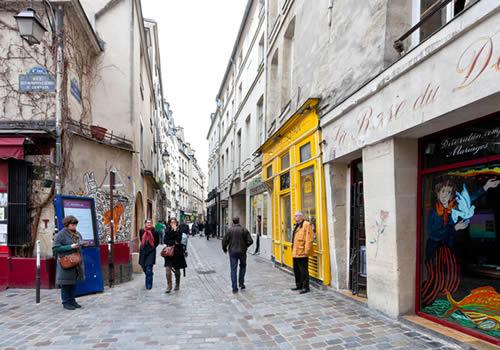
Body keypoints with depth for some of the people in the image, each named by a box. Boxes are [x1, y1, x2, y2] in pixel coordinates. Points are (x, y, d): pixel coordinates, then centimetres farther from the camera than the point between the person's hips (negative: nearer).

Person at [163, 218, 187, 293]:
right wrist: (174, 242, -11)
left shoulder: (179, 230, -3)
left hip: (177, 252, -2)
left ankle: (177, 285, 27)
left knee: (177, 270, 10)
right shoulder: (167, 231, 7)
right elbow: (165, 241, 2)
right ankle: (169, 286, -7)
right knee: (167, 269, -12)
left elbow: (179, 240, -17)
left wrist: (175, 230, -18)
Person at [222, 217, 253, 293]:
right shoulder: (244, 229, -5)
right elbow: (250, 241, -7)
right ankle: (241, 283, 20)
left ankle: (234, 288, 3)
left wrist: (224, 249, 15)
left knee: (233, 269, 4)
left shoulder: (230, 230, -5)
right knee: (243, 266, 23)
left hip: (232, 252, 0)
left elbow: (224, 241, -4)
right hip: (242, 251, 0)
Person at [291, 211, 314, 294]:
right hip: (295, 253, 10)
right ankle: (299, 285, 27)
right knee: (296, 270, 16)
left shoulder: (306, 225, -11)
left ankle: (305, 287, 5)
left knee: (303, 270, -3)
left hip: (302, 253, -10)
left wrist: (306, 251, -20)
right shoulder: (296, 226, 18)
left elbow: (309, 239, -17)